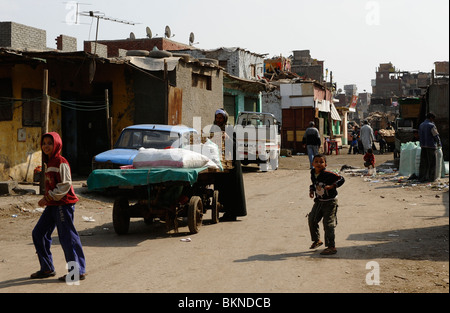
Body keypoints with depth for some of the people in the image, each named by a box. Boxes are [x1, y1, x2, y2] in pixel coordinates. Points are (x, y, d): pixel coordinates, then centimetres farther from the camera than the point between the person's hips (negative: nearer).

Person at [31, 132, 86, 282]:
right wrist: (47, 199, 12)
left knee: (67, 236, -7)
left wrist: (48, 197, -20)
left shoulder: (61, 162, -13)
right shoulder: (48, 163, 15)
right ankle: (47, 268, 20)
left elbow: (65, 185, -19)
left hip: (63, 204, -10)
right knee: (38, 233, 11)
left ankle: (78, 271, 0)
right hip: (52, 205, 10)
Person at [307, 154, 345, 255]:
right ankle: (316, 240, 31)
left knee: (328, 224, -8)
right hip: (319, 202, 7)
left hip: (330, 202, -7)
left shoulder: (328, 174, -19)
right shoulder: (313, 174, 2)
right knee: (312, 219, 10)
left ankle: (331, 247, -1)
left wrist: (331, 186, -30)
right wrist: (312, 190, 2)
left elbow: (341, 179, -19)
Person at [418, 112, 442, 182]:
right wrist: (439, 143, 9)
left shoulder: (421, 125, 10)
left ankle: (422, 177, 6)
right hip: (431, 146, -6)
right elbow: (436, 135, -7)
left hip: (423, 146, 6)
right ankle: (431, 177, 5)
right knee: (432, 162, 2)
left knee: (423, 162, 7)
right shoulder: (431, 125, -11)